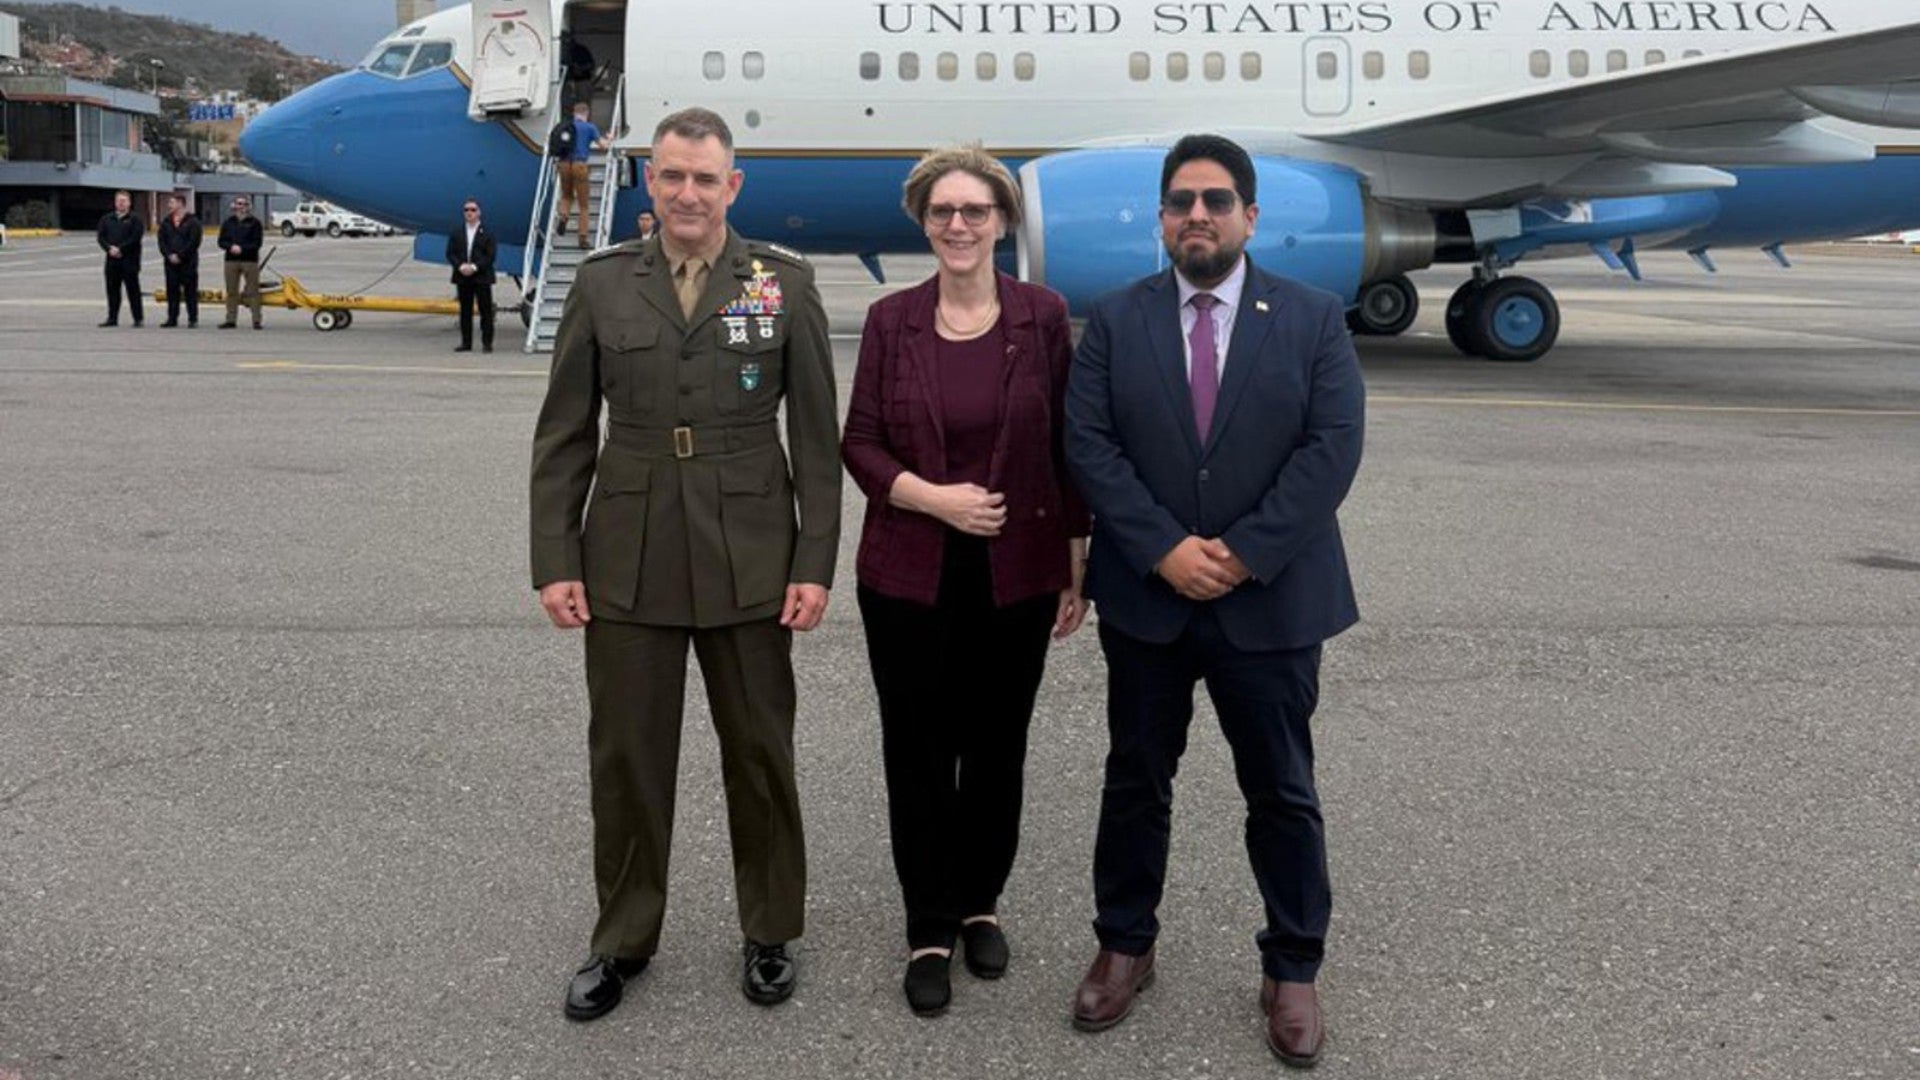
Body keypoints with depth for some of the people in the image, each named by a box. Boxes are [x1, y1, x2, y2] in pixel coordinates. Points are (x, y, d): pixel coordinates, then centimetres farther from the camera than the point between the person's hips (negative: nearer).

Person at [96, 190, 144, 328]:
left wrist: (120, 249, -15)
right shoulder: (106, 219, 15)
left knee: (132, 289, -3)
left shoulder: (135, 219, 0)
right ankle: (112, 318, 12)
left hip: (130, 260, -5)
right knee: (112, 289, 7)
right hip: (112, 260, 5)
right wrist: (109, 248, -9)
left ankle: (138, 318, 1)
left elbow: (136, 237, -10)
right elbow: (100, 236, 9)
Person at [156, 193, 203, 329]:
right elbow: (162, 241, 9)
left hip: (188, 262, -5)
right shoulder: (166, 222, 13)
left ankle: (193, 319, 2)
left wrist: (180, 256, -14)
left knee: (190, 291, -3)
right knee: (172, 290, 5)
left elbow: (194, 242, -10)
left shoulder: (192, 221, -3)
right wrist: (169, 255, -7)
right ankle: (172, 319, 9)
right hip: (171, 262, 5)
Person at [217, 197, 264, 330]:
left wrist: (242, 248, -16)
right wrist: (231, 247, -11)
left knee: (253, 291, -6)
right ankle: (231, 320, 10)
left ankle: (256, 320, -4)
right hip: (231, 260, 3)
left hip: (250, 260, -3)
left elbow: (257, 242, -4)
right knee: (231, 292, 5)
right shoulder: (228, 222, 13)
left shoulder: (254, 222, 3)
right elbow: (221, 241, 9)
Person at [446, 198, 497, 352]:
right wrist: (460, 266, -13)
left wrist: (475, 267, -17)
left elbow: (490, 256, -6)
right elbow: (450, 253, 5)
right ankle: (466, 342, 12)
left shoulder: (487, 233, 0)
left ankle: (487, 342, 0)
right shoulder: (456, 234, 10)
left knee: (485, 310, -3)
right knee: (465, 311, 7)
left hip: (482, 277, -3)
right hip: (462, 277, 3)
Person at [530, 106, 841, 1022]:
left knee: (760, 756, 11)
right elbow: (564, 436, 4)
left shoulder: (785, 284, -1)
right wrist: (554, 561, -1)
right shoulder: (603, 284, 3)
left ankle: (768, 933, 29)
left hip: (748, 565, -1)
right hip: (628, 563, 1)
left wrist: (814, 563, -5)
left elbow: (816, 436, -1)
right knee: (625, 757, 10)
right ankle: (623, 939, 27)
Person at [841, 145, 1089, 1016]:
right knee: (918, 754, 7)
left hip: (1016, 575, 0)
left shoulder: (1042, 316, -2)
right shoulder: (891, 320, 0)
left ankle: (980, 904, 32)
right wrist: (932, 496, -16)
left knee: (997, 749, 12)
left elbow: (1066, 444, 2)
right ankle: (929, 930, 21)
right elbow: (859, 443, 1)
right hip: (910, 575, 0)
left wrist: (1079, 563, 1)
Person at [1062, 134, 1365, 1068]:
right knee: (1135, 781, 13)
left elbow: (1332, 447, -9)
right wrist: (1165, 549, -16)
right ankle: (1124, 947, 29)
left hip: (1271, 600, -1)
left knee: (1282, 793, 8)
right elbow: (1089, 445, -6)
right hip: (1144, 598, 1)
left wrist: (1245, 553, -17)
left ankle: (1292, 971, 22)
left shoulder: (1313, 319, 0)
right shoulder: (1114, 321, 2)